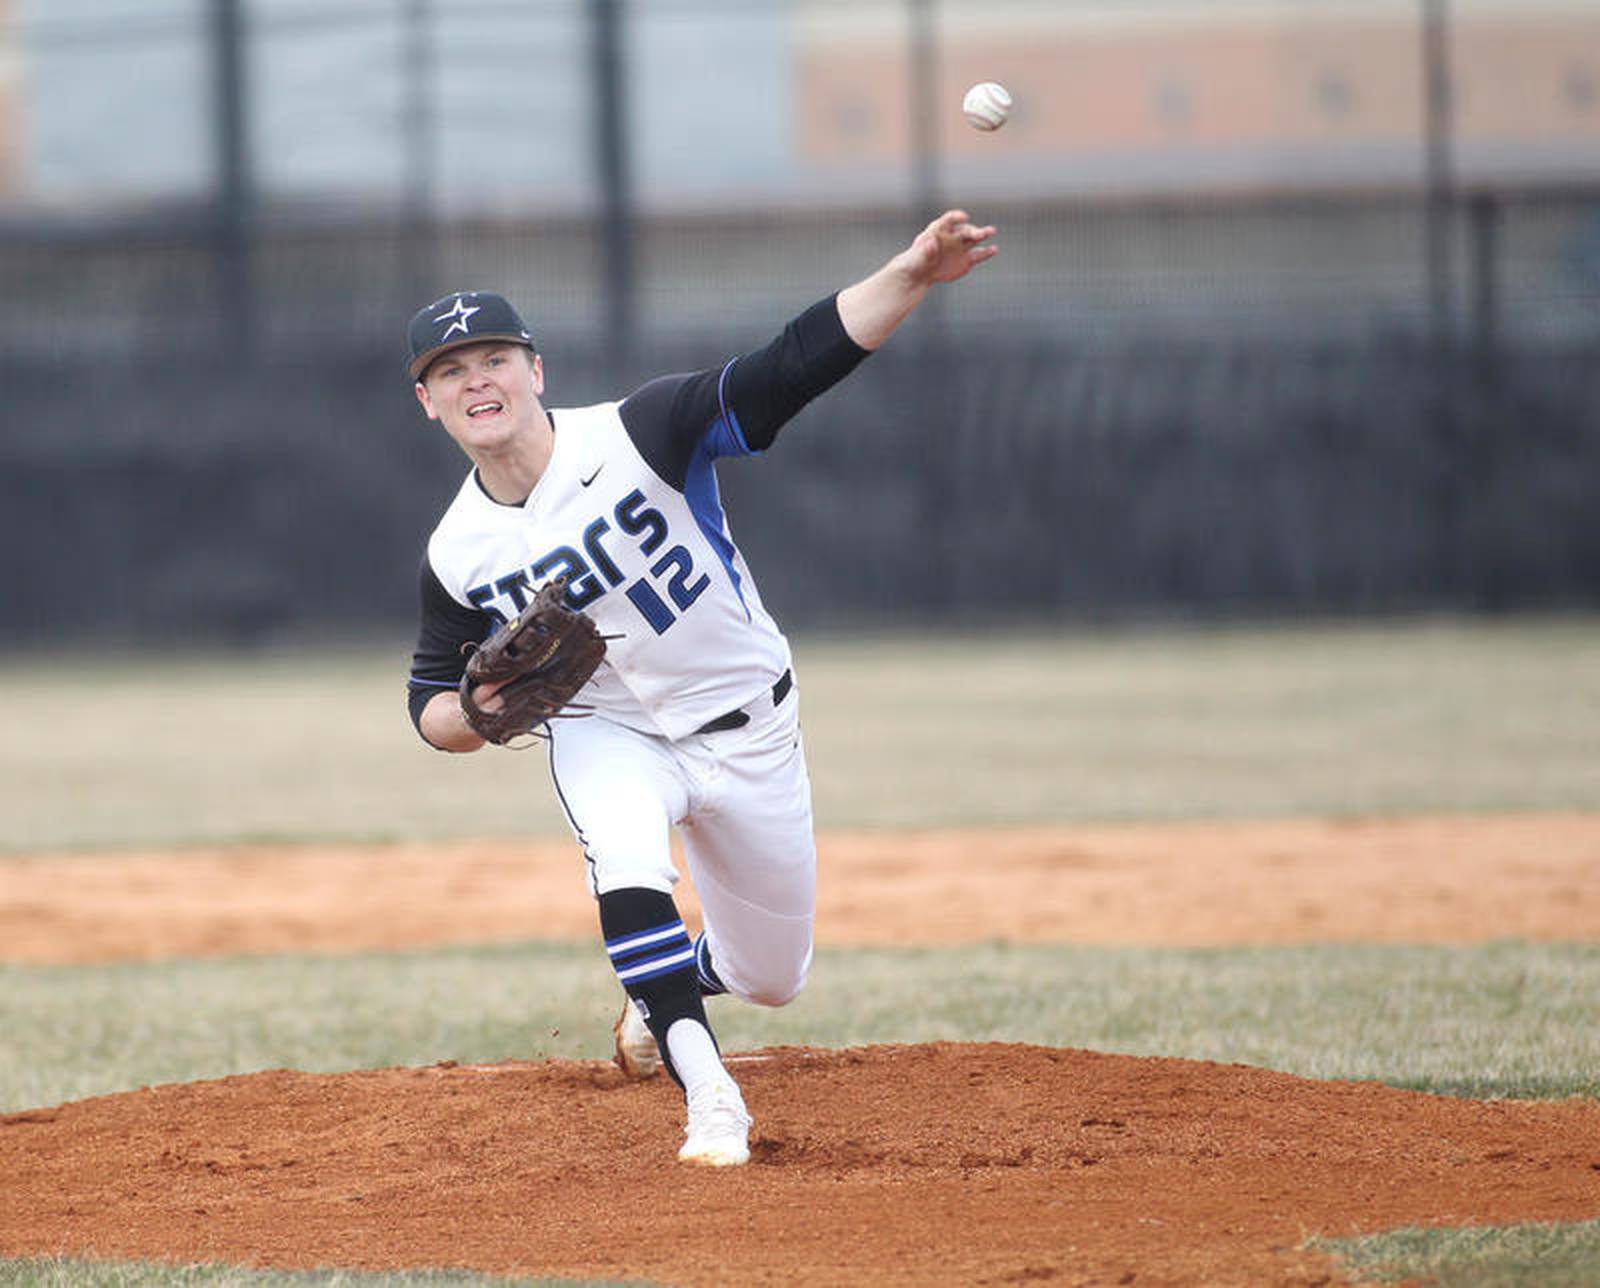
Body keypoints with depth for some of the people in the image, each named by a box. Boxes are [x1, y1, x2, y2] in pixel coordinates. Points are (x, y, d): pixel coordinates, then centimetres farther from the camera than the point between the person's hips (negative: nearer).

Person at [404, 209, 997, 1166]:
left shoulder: (639, 434, -22)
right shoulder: (460, 552, -12)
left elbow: (795, 368, -33)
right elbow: (432, 706, 2)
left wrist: (909, 279, -48)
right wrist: (477, 712, -24)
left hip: (749, 730, 0)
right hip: (607, 734, 0)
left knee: (771, 979, 10)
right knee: (627, 861, -35)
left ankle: (663, 996, 48)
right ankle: (709, 1099, -27)